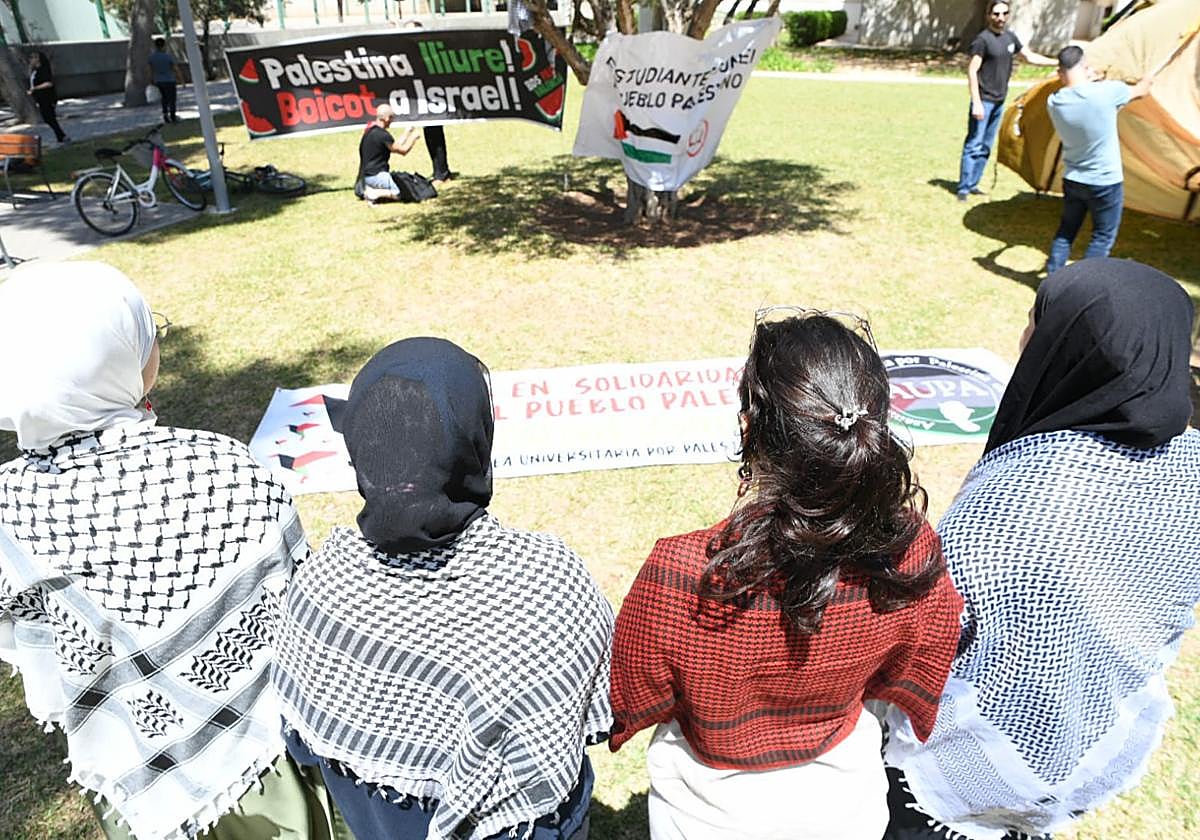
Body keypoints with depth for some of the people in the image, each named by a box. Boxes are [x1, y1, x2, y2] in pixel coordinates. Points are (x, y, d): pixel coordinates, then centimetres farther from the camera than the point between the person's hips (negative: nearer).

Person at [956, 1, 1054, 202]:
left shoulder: (1010, 37, 11)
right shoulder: (983, 39, -12)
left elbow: (1030, 57, 20)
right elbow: (972, 71, -16)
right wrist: (976, 102, -22)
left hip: (999, 101, 8)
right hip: (984, 100, -8)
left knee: (986, 146, 10)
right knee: (974, 145, -8)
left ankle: (972, 184, 17)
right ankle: (963, 188, -6)